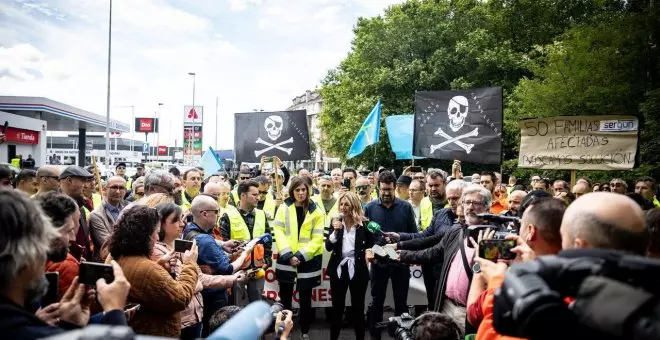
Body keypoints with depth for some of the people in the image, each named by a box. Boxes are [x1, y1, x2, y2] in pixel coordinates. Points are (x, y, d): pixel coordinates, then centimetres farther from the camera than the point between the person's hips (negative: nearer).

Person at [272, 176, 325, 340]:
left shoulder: (316, 211, -1)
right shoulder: (284, 208, 1)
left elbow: (317, 239, -5)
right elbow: (278, 232, -5)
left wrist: (301, 256, -15)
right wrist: (288, 255, -16)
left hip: (308, 261, -1)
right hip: (286, 259, 1)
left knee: (305, 299, 9)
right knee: (285, 299, 10)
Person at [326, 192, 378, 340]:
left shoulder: (363, 224, -5)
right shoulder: (336, 222, 0)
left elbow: (373, 244, 1)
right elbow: (328, 247, -7)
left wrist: (368, 252, -18)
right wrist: (335, 231, -20)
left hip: (357, 270, -1)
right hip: (338, 269, 1)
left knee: (358, 307, 8)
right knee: (337, 307, 8)